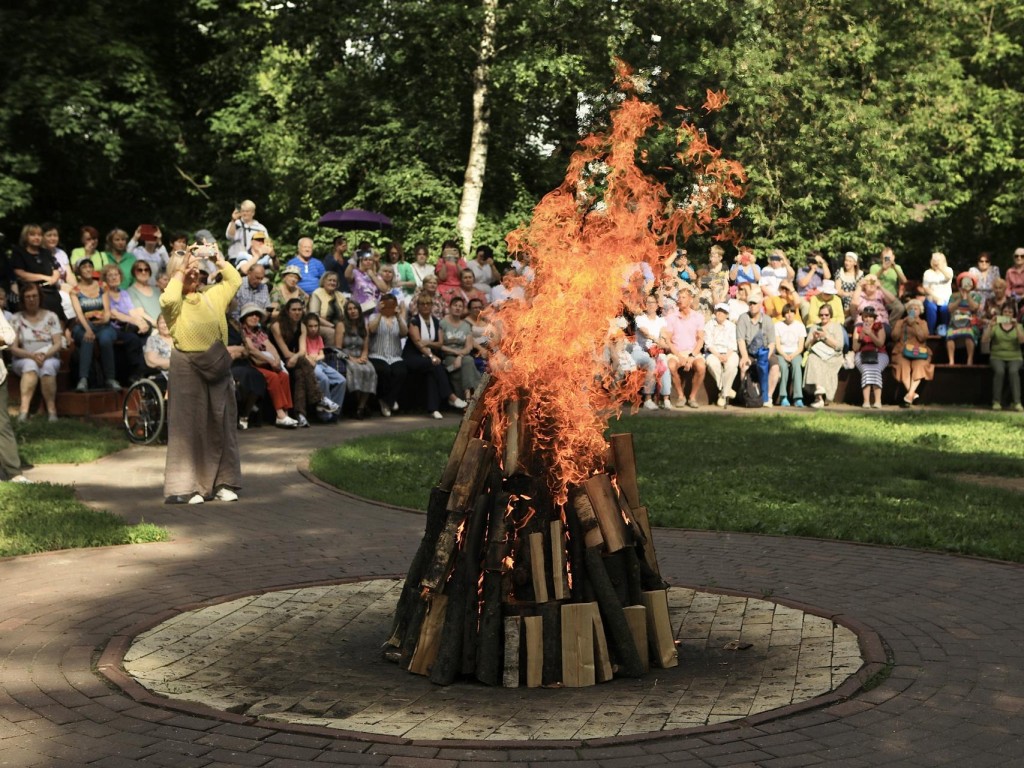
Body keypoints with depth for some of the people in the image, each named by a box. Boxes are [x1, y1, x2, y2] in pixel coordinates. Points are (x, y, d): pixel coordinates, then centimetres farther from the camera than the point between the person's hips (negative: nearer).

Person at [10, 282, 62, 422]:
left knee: (47, 366, -36)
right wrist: (32, 355, -20)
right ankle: (24, 410, -49)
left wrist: (44, 355, -21)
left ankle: (52, 410, -38)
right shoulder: (16, 319, 4)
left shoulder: (51, 317, 5)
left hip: (49, 358, 0)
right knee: (30, 365, -37)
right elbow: (13, 348, -3)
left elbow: (57, 345, -1)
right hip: (24, 359, 0)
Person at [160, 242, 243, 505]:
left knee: (221, 424, 9)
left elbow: (234, 281, 20)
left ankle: (222, 483, 17)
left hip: (218, 368, 6)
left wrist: (219, 259, 12)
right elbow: (168, 299, -26)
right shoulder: (174, 302, -3)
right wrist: (179, 274, -13)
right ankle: (186, 486, 0)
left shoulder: (211, 297, 13)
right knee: (189, 426, -3)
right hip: (187, 369, -6)